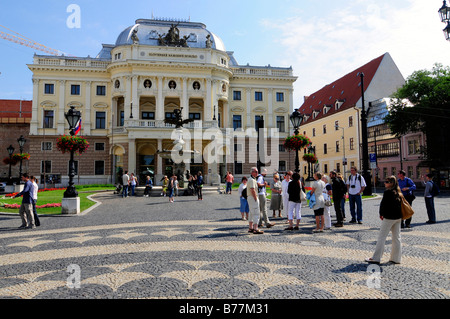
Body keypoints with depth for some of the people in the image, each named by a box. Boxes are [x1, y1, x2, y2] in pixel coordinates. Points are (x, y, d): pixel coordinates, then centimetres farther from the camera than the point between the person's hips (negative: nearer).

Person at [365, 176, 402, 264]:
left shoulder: (388, 192, -15)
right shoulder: (398, 193, 8)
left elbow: (383, 204, -14)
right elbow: (400, 204, 13)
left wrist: (381, 214, 0)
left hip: (389, 217, -8)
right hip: (398, 217, 8)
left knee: (382, 237, -2)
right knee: (396, 237, 12)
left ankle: (376, 258, 2)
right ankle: (396, 258, 18)